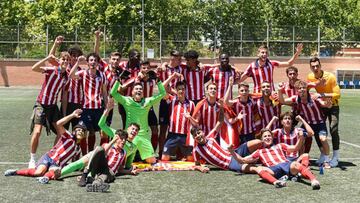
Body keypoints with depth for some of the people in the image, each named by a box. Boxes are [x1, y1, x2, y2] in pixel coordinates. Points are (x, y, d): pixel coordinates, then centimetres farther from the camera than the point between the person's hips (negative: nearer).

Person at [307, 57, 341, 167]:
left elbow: (337, 94, -25)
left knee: (334, 130, -14)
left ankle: (335, 157, -6)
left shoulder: (330, 76, -23)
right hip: (320, 106, 4)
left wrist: (322, 94, -31)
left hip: (332, 106, -4)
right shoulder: (310, 77, -9)